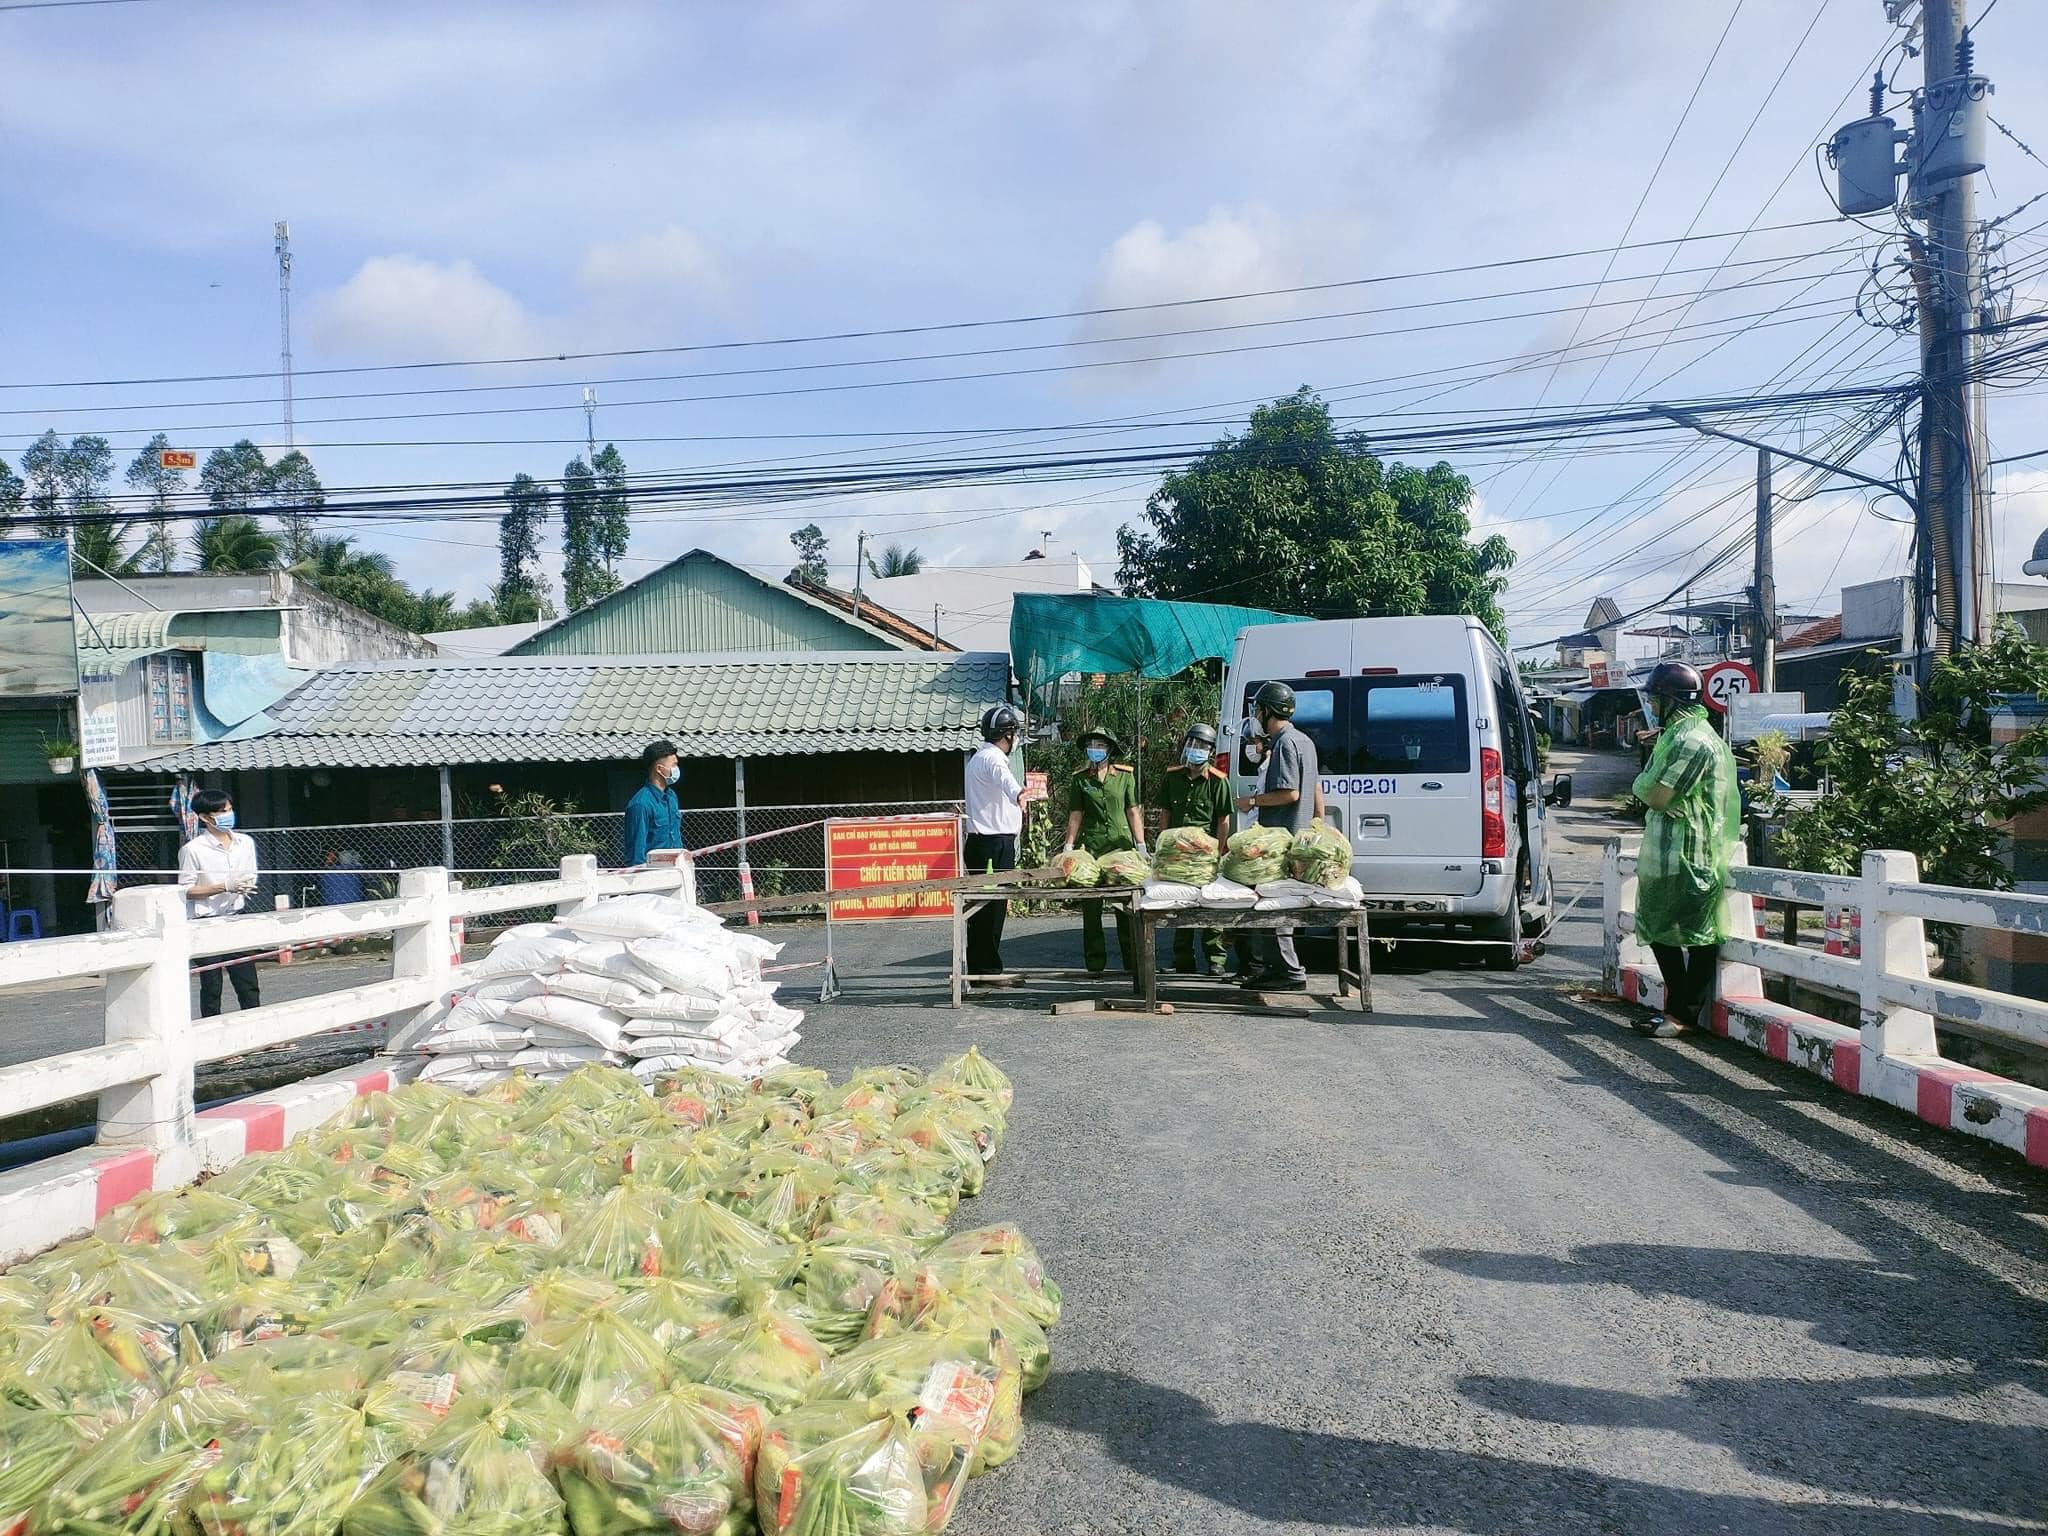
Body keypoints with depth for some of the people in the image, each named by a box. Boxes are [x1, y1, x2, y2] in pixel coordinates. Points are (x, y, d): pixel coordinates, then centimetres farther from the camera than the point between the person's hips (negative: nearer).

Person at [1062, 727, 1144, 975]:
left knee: (1127, 908, -2)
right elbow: (1075, 816, 11)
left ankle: (1133, 962, 7)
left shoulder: (1125, 776, 7)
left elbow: (1133, 812, 7)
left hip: (1121, 846, -1)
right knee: (1091, 908, 1)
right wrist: (1068, 847, 5)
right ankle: (1095, 964, 9)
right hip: (1091, 848, 1)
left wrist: (1141, 846, 3)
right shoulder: (1079, 780, 9)